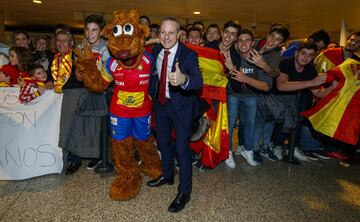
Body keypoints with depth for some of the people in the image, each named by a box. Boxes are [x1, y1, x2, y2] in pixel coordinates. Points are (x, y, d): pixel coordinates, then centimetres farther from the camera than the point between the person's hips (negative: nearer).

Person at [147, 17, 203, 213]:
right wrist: (152, 94, 12)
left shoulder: (189, 55, -21)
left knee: (182, 147, -1)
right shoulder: (156, 51, -4)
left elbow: (198, 81, -37)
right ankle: (167, 176, 46)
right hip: (161, 103, 6)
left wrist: (183, 79, -56)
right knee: (163, 141, 21)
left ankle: (184, 192, 18)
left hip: (181, 105, -6)